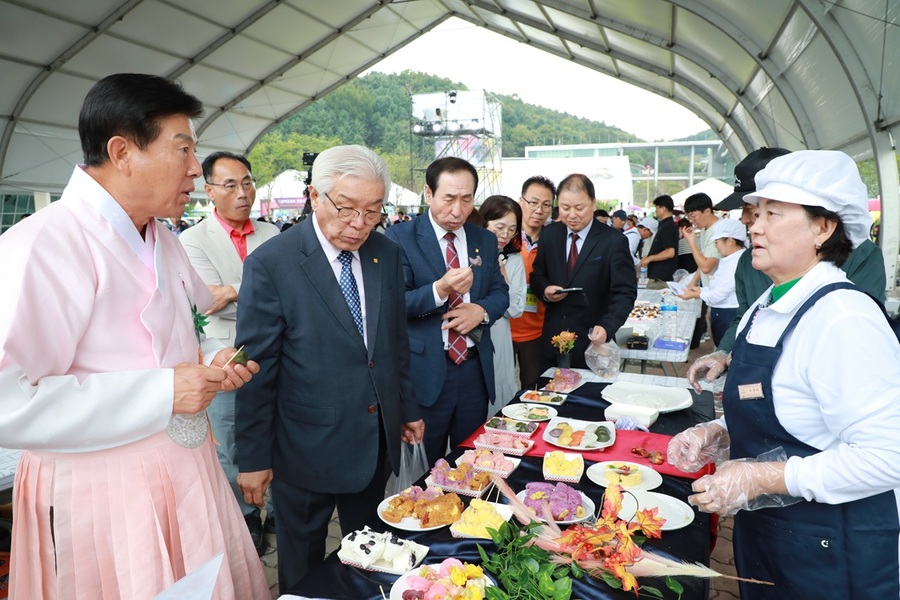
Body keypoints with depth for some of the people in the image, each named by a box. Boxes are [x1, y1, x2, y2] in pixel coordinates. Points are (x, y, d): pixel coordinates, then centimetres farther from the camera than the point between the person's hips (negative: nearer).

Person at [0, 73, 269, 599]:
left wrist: (212, 361, 1)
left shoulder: (162, 240, 10)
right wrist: (162, 393, -25)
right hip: (102, 497, -8)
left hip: (187, 471, 8)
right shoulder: (45, 244, -20)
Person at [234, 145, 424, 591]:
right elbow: (256, 369, -13)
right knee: (303, 568, 19)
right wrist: (253, 457, -9)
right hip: (306, 449, -4)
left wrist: (408, 408, 13)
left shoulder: (386, 254, 0)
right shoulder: (270, 264, -17)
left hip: (376, 442, 5)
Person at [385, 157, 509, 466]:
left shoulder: (485, 240, 8)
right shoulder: (400, 237, -8)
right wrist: (439, 290, -30)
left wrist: (482, 310, -11)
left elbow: (500, 292, 12)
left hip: (476, 368, 5)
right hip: (425, 371, -4)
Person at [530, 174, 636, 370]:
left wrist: (606, 327, -29)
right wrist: (545, 290, -12)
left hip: (592, 342, -3)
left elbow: (625, 292, -13)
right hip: (553, 341, 4)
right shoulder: (550, 234, 3)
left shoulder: (614, 241, -10)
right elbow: (537, 276, 11)